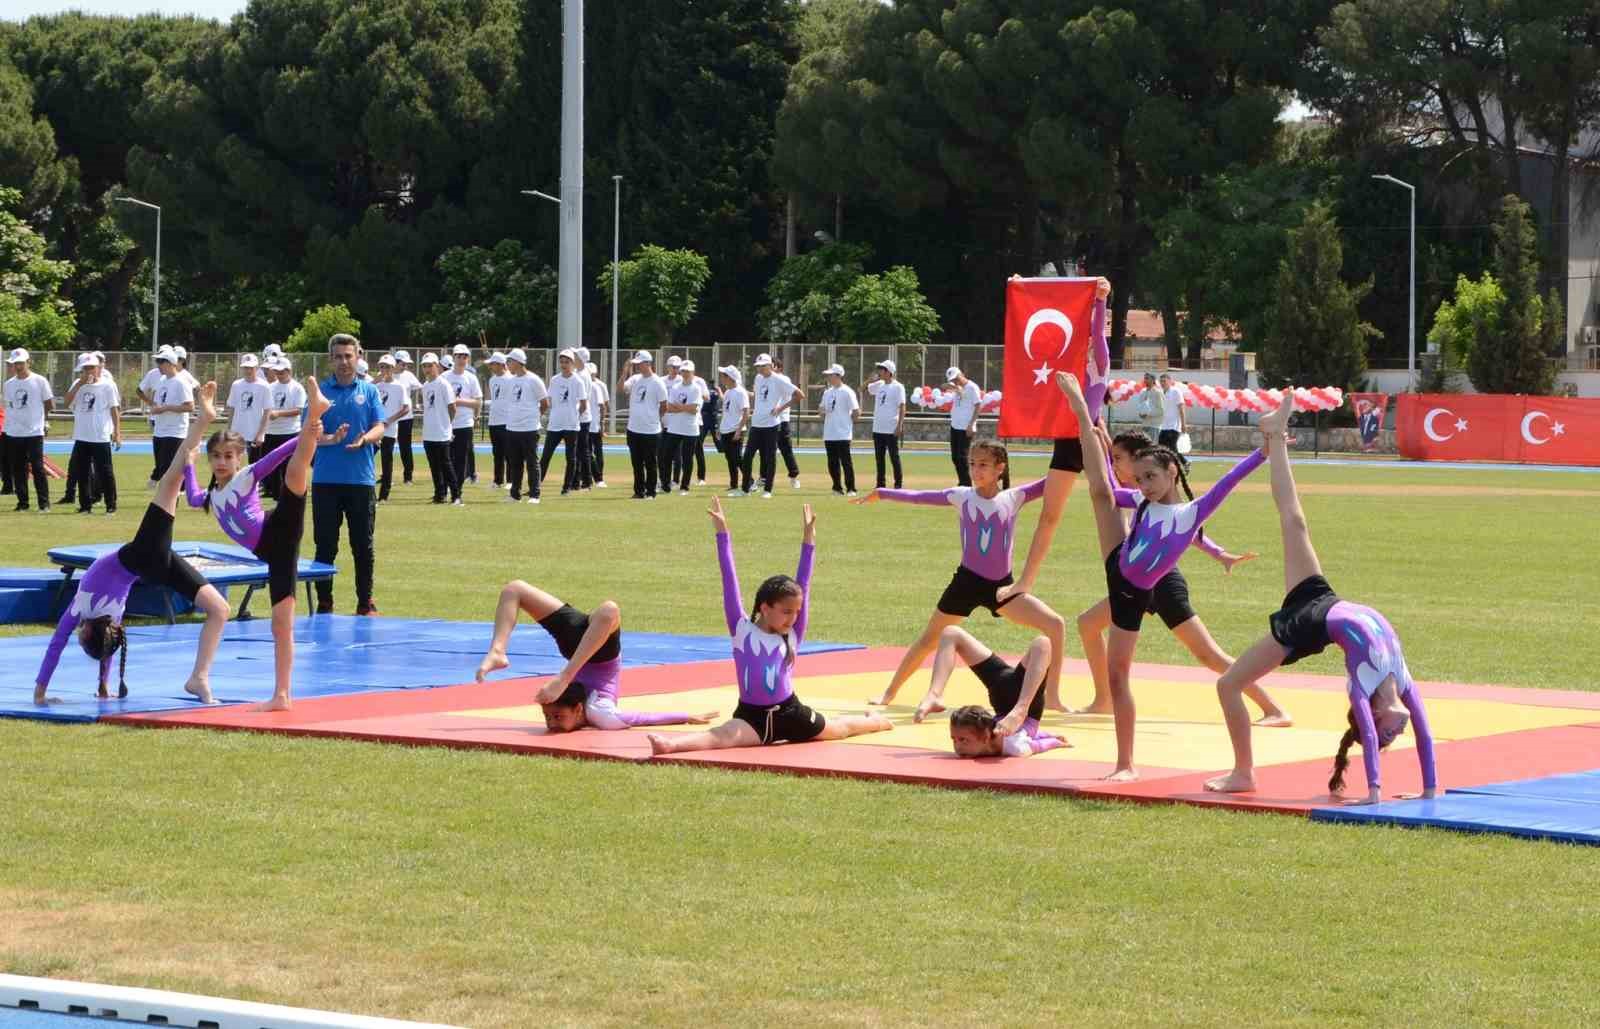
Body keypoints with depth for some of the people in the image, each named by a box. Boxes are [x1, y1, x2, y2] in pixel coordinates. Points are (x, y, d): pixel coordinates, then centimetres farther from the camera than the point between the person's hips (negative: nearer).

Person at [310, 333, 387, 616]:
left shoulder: (369, 391, 7)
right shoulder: (320, 391, 4)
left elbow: (379, 428, 0)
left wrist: (364, 439, -22)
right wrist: (331, 439, -23)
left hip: (361, 479, 1)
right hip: (326, 479, -1)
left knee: (363, 544, 5)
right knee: (325, 545, 3)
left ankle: (365, 603, 15)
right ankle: (324, 603, 11)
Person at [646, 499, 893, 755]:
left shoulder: (792, 635, 1)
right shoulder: (742, 629, -5)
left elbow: (803, 585, 2)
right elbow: (730, 582, -8)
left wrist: (808, 539, 1)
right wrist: (722, 532, -11)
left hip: (790, 713, 4)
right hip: (752, 715, -4)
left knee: (841, 729, 25)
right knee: (721, 736, -33)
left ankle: (876, 721, 56)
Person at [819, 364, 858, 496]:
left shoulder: (847, 392, -7)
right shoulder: (827, 392, 14)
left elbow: (855, 411, -7)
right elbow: (823, 410, 21)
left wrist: (847, 423, -3)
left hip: (843, 434, -7)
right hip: (829, 434, 7)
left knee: (846, 462, -5)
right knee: (832, 463, 8)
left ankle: (851, 489, -1)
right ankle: (837, 488, 15)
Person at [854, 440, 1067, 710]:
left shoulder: (1014, 498, -1)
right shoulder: (962, 496, -1)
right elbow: (919, 497, 2)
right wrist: (881, 494, 2)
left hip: (1002, 586, 1)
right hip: (966, 582, -1)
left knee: (1055, 625, -12)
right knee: (929, 639, 9)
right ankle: (890, 692, 26)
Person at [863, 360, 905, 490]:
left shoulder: (897, 387, -8)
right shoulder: (879, 385, 12)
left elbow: (902, 408, -12)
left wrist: (899, 426, -19)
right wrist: (873, 378, 7)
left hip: (891, 430, -7)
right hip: (877, 429, 7)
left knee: (894, 457, -2)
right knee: (879, 458, 10)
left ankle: (898, 484, 3)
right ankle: (880, 485, 16)